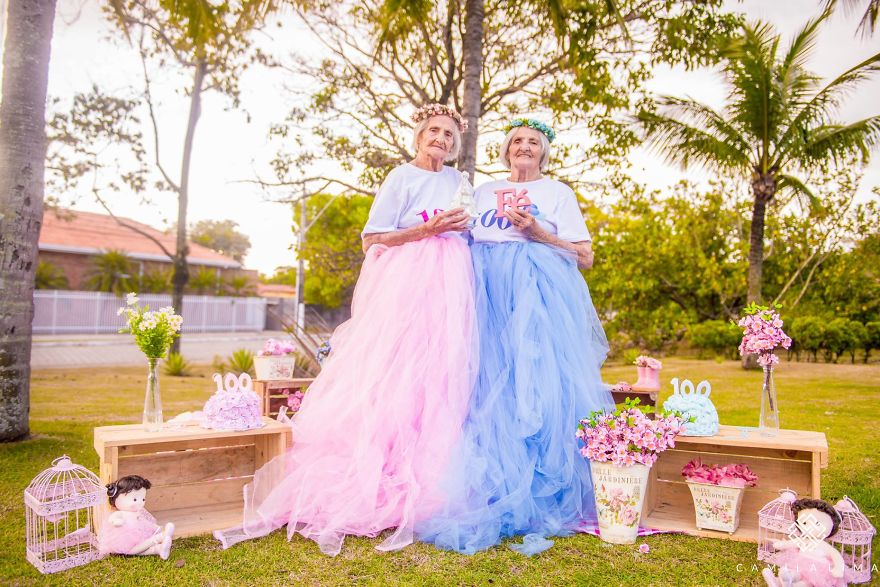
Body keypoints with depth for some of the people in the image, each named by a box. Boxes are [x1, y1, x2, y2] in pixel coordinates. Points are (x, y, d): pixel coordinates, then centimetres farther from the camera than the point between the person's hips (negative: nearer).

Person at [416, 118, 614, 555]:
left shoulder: (557, 192, 11)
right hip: (487, 295, 3)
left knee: (534, 386, -9)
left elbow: (585, 258, 3)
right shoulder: (484, 191, 21)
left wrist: (538, 233, -8)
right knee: (486, 388, -4)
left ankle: (538, 499, 0)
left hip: (537, 297, -3)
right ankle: (486, 490, 5)